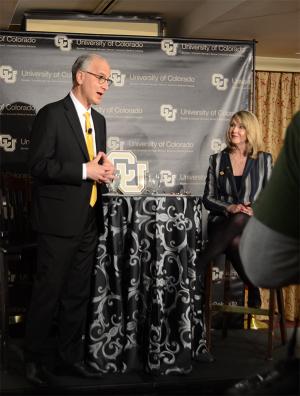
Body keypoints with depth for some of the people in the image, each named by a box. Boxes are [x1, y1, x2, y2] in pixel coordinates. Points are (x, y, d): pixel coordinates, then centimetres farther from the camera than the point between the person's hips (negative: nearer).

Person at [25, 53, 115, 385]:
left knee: (78, 294, 12)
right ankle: (35, 358, 15)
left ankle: (70, 357, 23)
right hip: (59, 219, -7)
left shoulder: (98, 120, 15)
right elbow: (38, 165, -15)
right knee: (48, 292, 1)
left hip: (89, 220, 7)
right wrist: (85, 171, -18)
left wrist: (104, 170, 2)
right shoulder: (51, 114, -9)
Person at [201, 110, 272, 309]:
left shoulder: (264, 159, 9)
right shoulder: (217, 160, 11)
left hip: (253, 224, 0)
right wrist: (229, 208, -12)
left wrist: (256, 209, -13)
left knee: (239, 220, -39)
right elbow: (208, 199, 8)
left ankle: (199, 266, -33)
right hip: (222, 222, 0)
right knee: (236, 242, -38)